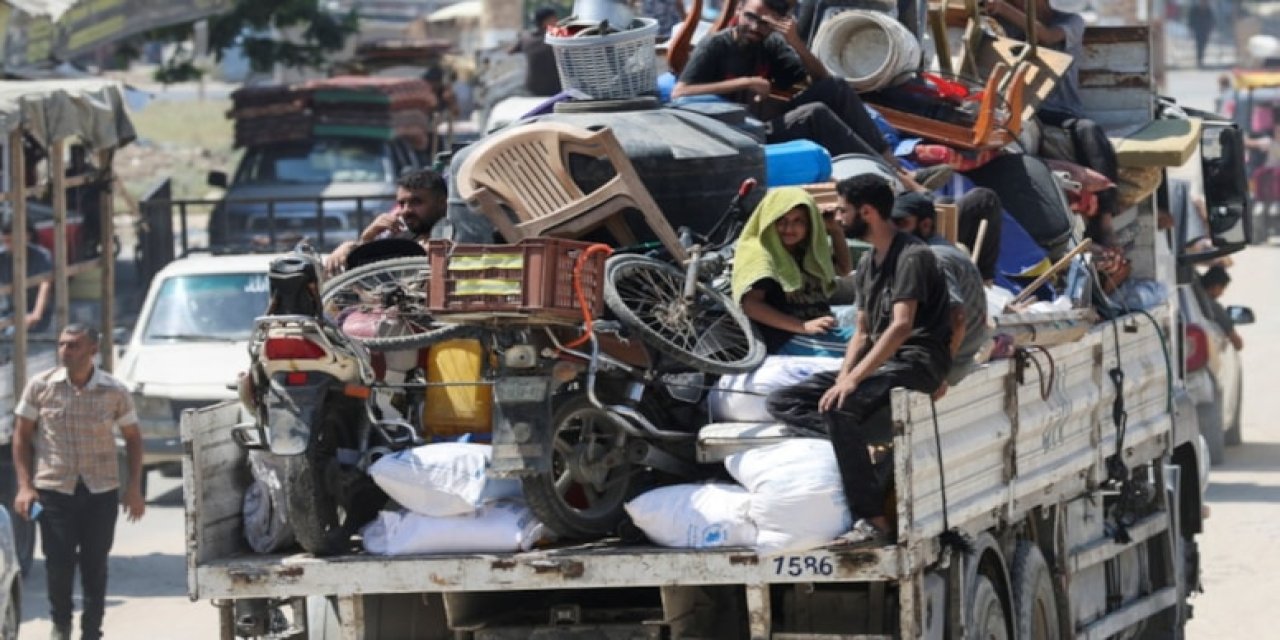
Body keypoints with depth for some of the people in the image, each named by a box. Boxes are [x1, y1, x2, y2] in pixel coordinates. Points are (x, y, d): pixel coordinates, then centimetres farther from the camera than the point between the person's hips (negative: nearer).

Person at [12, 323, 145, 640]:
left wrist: (134, 489, 2)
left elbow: (133, 438, 8)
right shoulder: (41, 386, -4)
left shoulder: (114, 392, -2)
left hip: (101, 491, 1)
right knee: (58, 565, -2)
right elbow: (22, 436, 3)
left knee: (95, 565, 5)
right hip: (53, 489, -1)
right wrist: (25, 486, -5)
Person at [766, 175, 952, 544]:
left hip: (917, 362, -9)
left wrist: (853, 380, -29)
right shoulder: (868, 264, 18)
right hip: (880, 361, 9)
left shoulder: (912, 257, -12)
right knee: (780, 403, -4)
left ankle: (872, 520, -33)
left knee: (838, 409, -36)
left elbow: (902, 325, -22)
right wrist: (843, 378, -2)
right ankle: (882, 437, -18)